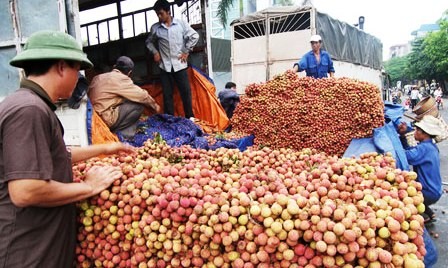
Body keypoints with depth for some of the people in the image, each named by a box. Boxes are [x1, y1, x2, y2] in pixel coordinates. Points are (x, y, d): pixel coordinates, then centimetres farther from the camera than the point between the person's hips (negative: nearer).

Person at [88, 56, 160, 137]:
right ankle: (123, 133, -1)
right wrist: (155, 106, 13)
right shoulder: (121, 79, -8)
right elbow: (142, 95, -4)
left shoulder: (98, 77, 14)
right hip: (105, 120, -8)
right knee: (140, 103, -4)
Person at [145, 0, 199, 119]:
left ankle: (190, 118, 12)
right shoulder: (155, 28, 5)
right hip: (165, 66, 2)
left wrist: (186, 51, -1)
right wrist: (155, 52, 3)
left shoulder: (181, 23, -1)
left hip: (179, 64, -2)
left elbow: (194, 36, 2)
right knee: (167, 94, 4)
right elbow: (149, 42, 20)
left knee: (186, 92, 1)